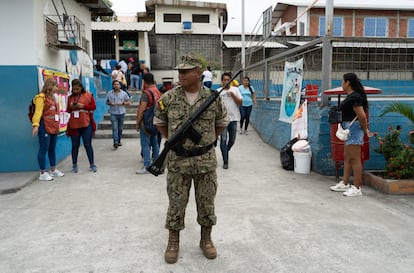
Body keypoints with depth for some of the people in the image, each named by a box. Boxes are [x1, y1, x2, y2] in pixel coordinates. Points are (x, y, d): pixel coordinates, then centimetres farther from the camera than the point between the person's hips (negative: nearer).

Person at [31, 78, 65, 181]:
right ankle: (43, 173, 2)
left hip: (53, 127, 9)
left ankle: (53, 170, 25)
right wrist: (35, 125, -28)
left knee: (52, 149, 15)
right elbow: (38, 112, -18)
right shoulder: (41, 97, -9)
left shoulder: (52, 97, 18)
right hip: (45, 127, -9)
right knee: (43, 149, -4)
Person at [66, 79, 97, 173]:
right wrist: (71, 107, -6)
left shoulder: (88, 95, 2)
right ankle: (74, 165, 19)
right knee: (75, 145, 9)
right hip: (74, 124, 3)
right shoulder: (70, 97, 11)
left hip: (86, 124, -3)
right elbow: (68, 110, 16)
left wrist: (83, 106, -14)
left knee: (88, 144, 2)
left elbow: (93, 106, -1)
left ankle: (92, 164, 12)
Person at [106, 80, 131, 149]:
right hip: (113, 113, -1)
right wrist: (110, 103, -9)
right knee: (115, 128, -10)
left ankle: (119, 141, 23)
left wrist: (122, 103, -12)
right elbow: (107, 102, 13)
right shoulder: (109, 93, 5)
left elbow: (128, 102, 7)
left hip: (121, 113, 1)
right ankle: (115, 142, -15)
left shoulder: (124, 93, 4)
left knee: (120, 128, 9)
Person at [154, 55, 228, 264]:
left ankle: (206, 239, 30)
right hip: (178, 160, 0)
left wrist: (207, 141, 10)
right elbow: (159, 122, 12)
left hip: (206, 160, 1)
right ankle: (173, 242, 25)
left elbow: (221, 123, 12)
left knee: (206, 202, 12)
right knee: (176, 203, 8)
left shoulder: (213, 97, -4)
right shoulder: (168, 98, -5)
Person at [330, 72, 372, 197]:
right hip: (349, 129, 11)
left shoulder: (354, 97, -18)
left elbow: (362, 116, -21)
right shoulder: (350, 96, 14)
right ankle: (345, 183, 27)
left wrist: (365, 130, -8)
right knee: (347, 158, 16)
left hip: (354, 128, -11)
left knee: (354, 159, -6)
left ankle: (357, 188, 1)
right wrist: (364, 129, 16)